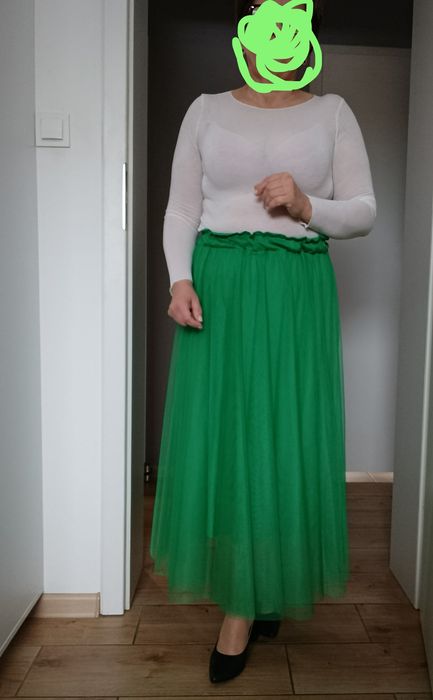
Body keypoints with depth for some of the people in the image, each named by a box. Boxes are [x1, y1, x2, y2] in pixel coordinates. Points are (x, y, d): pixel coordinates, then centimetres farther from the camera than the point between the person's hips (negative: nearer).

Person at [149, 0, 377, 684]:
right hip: (216, 288, 1)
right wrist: (180, 279, -8)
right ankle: (253, 596, 23)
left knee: (283, 441, -2)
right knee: (216, 436, 0)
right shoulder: (206, 109, 13)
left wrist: (306, 206, -11)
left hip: (297, 292, 0)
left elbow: (364, 211, 8)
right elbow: (181, 208, 8)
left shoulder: (332, 112, 11)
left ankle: (247, 604, 16)